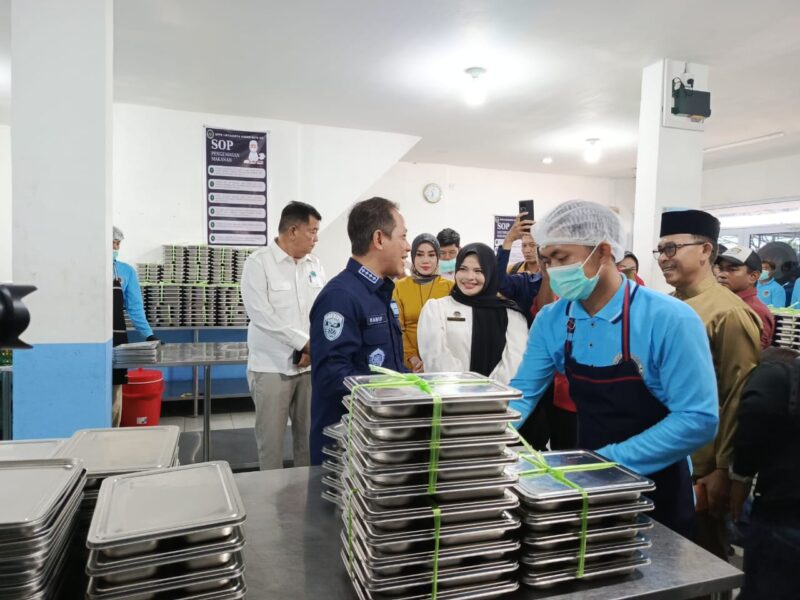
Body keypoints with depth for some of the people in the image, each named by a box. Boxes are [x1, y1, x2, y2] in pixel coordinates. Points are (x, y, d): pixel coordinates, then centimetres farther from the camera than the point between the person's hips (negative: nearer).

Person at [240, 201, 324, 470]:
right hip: (272, 366, -5)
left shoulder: (314, 264, 7)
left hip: (309, 364, 5)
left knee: (309, 434, 11)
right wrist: (306, 343, -16)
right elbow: (262, 314, -16)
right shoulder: (258, 263, -8)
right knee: (271, 437, 5)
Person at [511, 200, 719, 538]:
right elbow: (522, 393, -2)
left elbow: (698, 420, -24)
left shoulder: (670, 321, -23)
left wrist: (607, 460, -27)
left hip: (655, 490, -4)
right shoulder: (551, 320, -8)